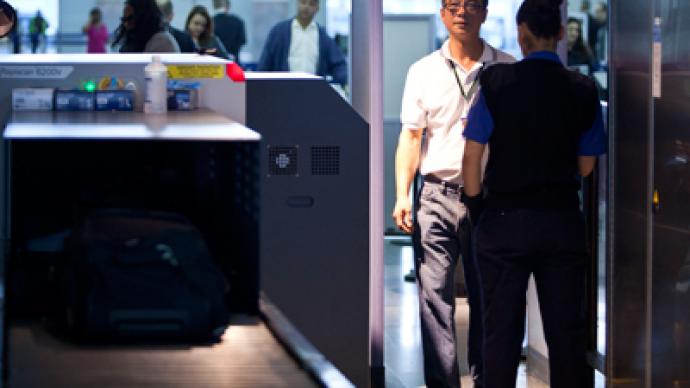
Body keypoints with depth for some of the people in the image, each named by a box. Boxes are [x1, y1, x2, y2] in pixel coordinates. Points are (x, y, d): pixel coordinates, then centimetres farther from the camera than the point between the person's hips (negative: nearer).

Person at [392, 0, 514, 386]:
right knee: (434, 297, -7)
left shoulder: (507, 70, 6)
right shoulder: (424, 71, 8)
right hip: (437, 197, 0)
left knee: (488, 300, 6)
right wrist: (402, 195, -3)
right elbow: (411, 136, 8)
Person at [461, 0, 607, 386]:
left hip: (505, 220, -1)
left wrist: (476, 206, 6)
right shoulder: (583, 91, -2)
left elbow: (472, 157, -8)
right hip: (563, 220, 2)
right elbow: (586, 165, 5)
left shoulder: (497, 84, -8)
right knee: (567, 331, 7)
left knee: (502, 330, 4)